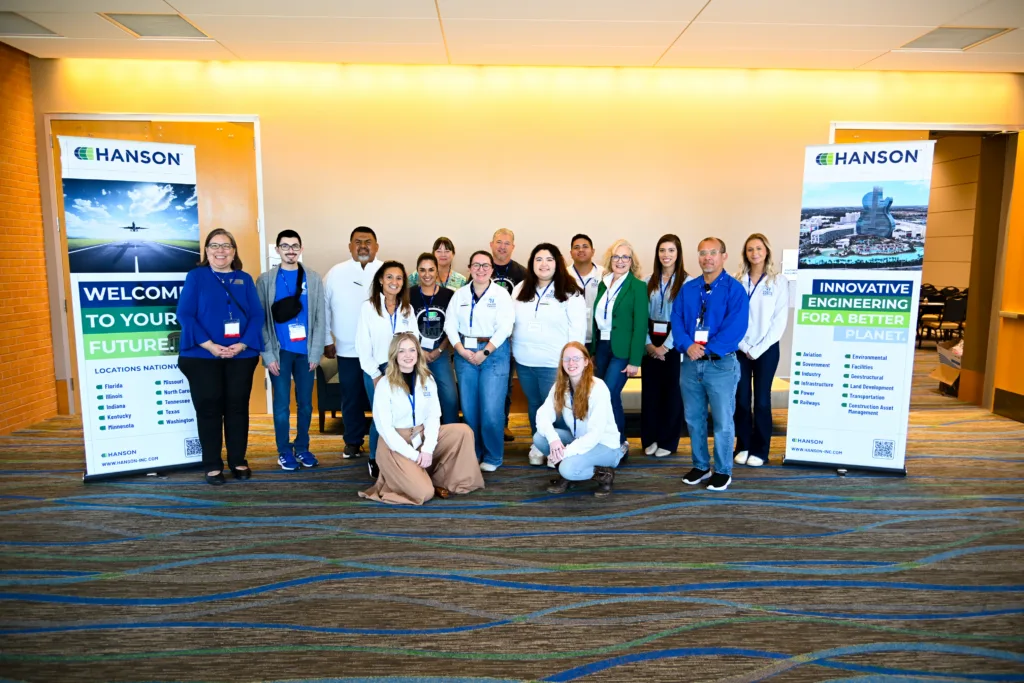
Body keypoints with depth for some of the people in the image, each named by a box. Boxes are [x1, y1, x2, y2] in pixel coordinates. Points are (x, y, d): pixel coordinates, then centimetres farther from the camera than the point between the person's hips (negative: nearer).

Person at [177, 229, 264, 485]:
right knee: (209, 409, 4)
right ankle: (212, 465, 14)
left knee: (238, 407, 8)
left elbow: (257, 315, 2)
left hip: (241, 356, 2)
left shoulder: (245, 279, 8)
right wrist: (210, 345, -17)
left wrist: (242, 344, -13)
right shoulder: (196, 276, 1)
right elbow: (185, 314, -7)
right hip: (202, 356, -2)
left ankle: (238, 461, 20)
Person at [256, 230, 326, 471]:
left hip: (306, 351, 1)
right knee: (282, 405, 4)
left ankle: (302, 448, 24)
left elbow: (320, 318, 3)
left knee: (305, 403, 9)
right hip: (280, 352, -1)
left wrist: (316, 352, -3)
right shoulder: (265, 280, 2)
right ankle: (284, 451, 19)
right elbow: (260, 320, -1)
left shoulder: (313, 278, 5)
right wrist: (268, 355, -8)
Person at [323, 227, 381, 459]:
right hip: (348, 349, 1)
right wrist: (326, 340, 6)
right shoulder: (335, 273, 3)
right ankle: (353, 440, 27)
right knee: (351, 397, 11)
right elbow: (323, 308, 7)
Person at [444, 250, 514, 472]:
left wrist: (485, 352, -15)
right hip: (464, 354, 4)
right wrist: (462, 351, -9)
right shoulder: (460, 294, 10)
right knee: (468, 409, 7)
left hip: (494, 353, -3)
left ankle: (493, 457, 10)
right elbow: (450, 325, 4)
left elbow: (504, 327, -9)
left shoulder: (501, 294, 0)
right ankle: (472, 454, 24)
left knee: (491, 410, -8)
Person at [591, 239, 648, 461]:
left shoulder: (637, 286, -8)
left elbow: (640, 325, -11)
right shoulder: (603, 284, 9)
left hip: (622, 350, -6)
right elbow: (597, 319, 11)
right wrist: (592, 352, 9)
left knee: (609, 395, -11)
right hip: (602, 347, 6)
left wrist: (635, 360, -15)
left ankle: (620, 444, 7)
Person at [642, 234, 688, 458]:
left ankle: (667, 441, 17)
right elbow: (642, 315, 3)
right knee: (650, 390, 7)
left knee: (671, 390, 5)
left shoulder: (686, 282, -6)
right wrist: (648, 343, -8)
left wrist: (666, 346, -13)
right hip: (651, 342, 4)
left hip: (673, 343, -4)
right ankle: (649, 439, 19)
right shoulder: (649, 282, 8)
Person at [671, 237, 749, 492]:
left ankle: (723, 471, 18)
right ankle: (700, 465, 28)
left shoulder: (734, 289, -6)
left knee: (722, 421, 3)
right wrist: (688, 345, -15)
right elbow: (676, 320, 2)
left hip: (721, 364, -5)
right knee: (693, 418, 13)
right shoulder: (688, 288, 10)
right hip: (690, 363, 5)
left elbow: (736, 327, -16)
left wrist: (706, 349, -19)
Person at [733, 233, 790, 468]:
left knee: (762, 400, 3)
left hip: (767, 348, -2)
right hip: (741, 348, 2)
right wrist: (744, 346, -7)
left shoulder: (779, 280, -2)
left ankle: (760, 449, 14)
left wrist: (758, 349, -10)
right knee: (741, 398, 5)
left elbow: (780, 319, -6)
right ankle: (743, 446, 18)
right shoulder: (737, 281, 3)